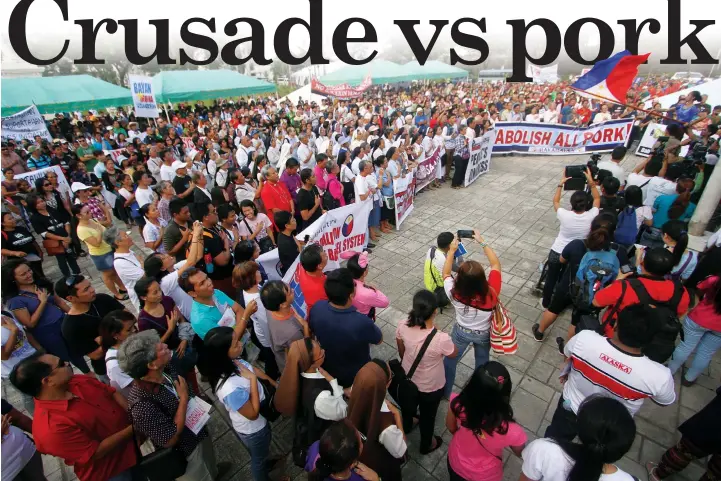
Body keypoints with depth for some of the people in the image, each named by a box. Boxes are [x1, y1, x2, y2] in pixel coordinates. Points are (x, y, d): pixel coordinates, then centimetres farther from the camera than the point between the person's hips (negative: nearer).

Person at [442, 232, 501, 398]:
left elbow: (445, 273, -15)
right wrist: (482, 242, -18)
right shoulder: (491, 292, -37)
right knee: (482, 362, 31)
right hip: (484, 334, 2)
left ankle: (445, 391, 48)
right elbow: (496, 264, -21)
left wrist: (451, 250, -11)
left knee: (450, 361, 25)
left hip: (461, 332, -1)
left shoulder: (455, 293, -37)